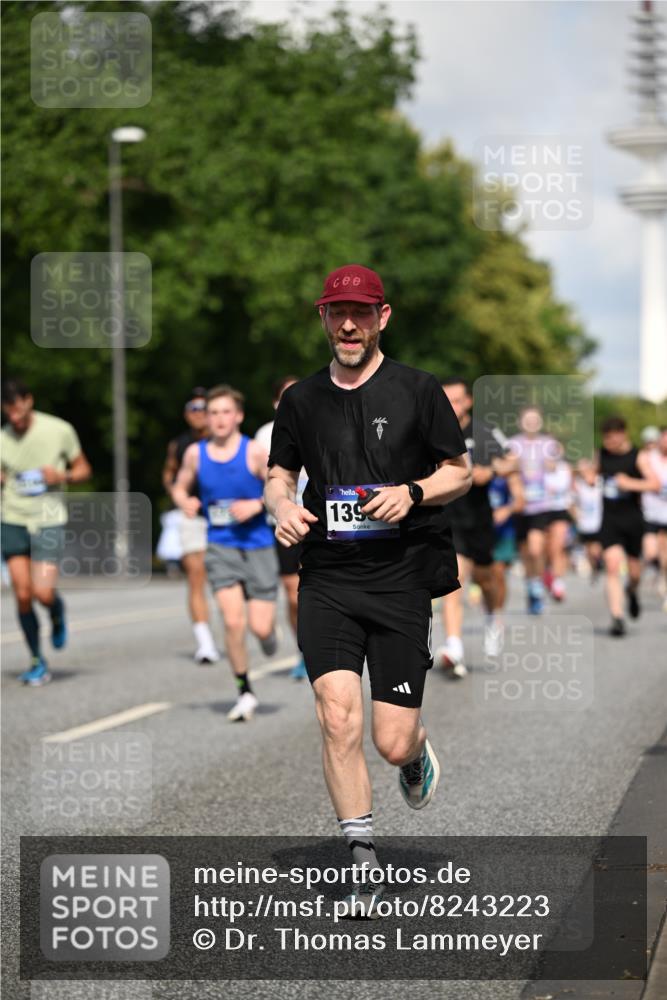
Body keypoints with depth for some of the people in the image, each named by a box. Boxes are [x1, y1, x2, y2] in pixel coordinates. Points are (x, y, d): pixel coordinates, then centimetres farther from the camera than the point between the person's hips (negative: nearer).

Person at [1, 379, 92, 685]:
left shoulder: (59, 430, -4)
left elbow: (83, 469, 7)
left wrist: (63, 476, -14)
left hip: (49, 521, -2)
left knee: (44, 593, -14)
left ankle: (58, 615, 24)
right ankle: (37, 662, 15)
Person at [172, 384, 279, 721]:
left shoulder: (255, 453, -8)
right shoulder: (195, 453, 1)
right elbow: (180, 487, 16)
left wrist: (256, 505, -20)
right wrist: (185, 501, -6)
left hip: (258, 545, -1)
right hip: (220, 546, 1)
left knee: (260, 627, -5)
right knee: (233, 622, -12)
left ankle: (268, 630, 36)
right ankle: (245, 692, 4)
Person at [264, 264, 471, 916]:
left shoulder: (418, 391, 2)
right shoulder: (302, 399, 10)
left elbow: (459, 472, 8)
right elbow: (278, 475, 20)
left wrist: (412, 492, -12)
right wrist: (283, 508, -3)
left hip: (401, 577, -2)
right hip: (327, 578, 2)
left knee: (392, 742, -3)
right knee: (337, 716, -16)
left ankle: (417, 753, 36)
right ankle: (363, 859, -3)